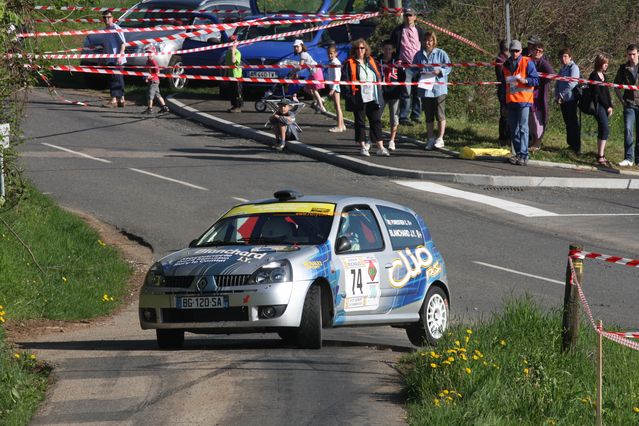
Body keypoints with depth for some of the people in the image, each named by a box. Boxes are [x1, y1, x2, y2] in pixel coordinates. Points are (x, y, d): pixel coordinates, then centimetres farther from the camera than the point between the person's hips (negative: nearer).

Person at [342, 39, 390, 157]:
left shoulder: (371, 61, 13)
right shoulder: (350, 64, -1)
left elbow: (378, 77, 20)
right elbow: (345, 81, -6)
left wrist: (379, 92, 13)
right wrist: (349, 96, -13)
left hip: (373, 98, 4)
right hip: (359, 99, -4)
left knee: (376, 121, 2)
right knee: (360, 122, 3)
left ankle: (380, 147, 3)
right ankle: (363, 146, 11)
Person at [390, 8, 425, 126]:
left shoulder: (419, 31, 12)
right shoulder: (398, 31, 3)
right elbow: (392, 46, 6)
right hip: (405, 65, -4)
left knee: (418, 93, 5)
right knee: (406, 93, -9)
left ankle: (415, 115, 14)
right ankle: (403, 117, -7)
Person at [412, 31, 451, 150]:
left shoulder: (441, 54, -1)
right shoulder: (419, 55, 8)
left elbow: (448, 68, 0)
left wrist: (440, 71, -18)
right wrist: (419, 73, -7)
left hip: (439, 88, -3)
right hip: (424, 89, 3)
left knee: (440, 114, -4)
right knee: (428, 116, 9)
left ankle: (440, 139, 2)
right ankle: (430, 139, 16)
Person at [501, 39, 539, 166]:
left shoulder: (527, 63, -2)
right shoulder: (506, 64, 16)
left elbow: (536, 80, -5)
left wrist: (524, 80, -21)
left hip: (524, 100, -6)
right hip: (511, 101, 6)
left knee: (523, 128, -11)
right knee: (513, 130, 7)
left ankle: (523, 155, -14)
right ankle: (518, 154, 13)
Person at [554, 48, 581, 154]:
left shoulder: (573, 67, -8)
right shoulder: (562, 69, 17)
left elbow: (571, 84, -17)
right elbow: (558, 84, 19)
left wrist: (562, 96, -14)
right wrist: (557, 96, 3)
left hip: (570, 99, -8)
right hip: (563, 100, 8)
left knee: (573, 123, -8)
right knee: (568, 123, 11)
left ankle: (576, 148, -8)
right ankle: (571, 145, 17)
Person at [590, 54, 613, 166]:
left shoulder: (603, 76, 18)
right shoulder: (594, 76, -8)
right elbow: (598, 93, -11)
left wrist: (610, 106, 6)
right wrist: (607, 106, -8)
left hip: (605, 106, 9)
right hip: (598, 105, -9)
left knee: (602, 130, 8)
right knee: (605, 130, -16)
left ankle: (601, 155, 10)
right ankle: (600, 157, -20)